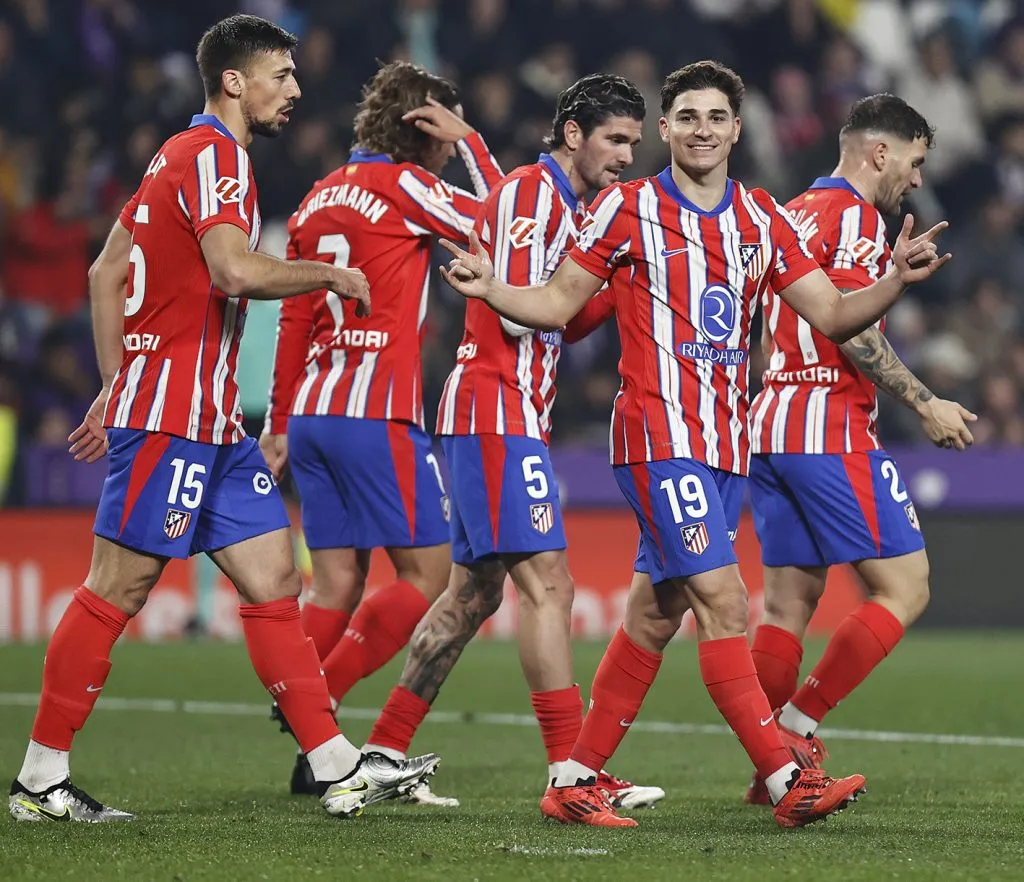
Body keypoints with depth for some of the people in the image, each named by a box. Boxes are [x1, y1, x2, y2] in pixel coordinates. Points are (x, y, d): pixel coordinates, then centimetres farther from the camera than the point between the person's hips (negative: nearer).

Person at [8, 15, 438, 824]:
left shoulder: (183, 155, 19)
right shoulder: (212, 154, -11)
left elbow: (105, 274, 22)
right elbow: (235, 272, -25)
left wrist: (117, 386, 23)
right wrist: (327, 274, -11)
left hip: (211, 421, 10)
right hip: (171, 414, -10)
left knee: (275, 581, 6)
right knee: (118, 590, -7)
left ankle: (341, 770, 5)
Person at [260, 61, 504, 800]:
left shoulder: (322, 196, 17)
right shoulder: (402, 185, -6)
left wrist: (281, 423, 21)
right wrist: (469, 141, 8)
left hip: (314, 411, 8)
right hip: (378, 414, -8)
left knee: (337, 584, 6)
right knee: (430, 572, -2)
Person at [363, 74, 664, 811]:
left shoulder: (570, 206, 19)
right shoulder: (530, 192, -11)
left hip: (515, 415, 10)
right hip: (496, 409, -10)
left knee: (474, 591, 13)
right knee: (547, 583, -14)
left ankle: (383, 753, 18)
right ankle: (571, 769, -17)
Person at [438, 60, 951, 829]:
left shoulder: (763, 219, 10)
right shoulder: (628, 208, -2)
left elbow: (832, 315, 8)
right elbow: (559, 303, 3)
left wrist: (896, 281, -9)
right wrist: (491, 289, -15)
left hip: (727, 443, 6)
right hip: (659, 437, -6)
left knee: (655, 614, 9)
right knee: (723, 599, -15)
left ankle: (576, 781, 17)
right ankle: (786, 780, -18)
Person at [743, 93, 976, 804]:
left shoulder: (792, 213, 19)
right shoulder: (854, 217, -8)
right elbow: (853, 330, -18)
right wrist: (926, 405, -12)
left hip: (770, 422, 9)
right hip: (831, 430, -9)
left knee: (789, 599, 9)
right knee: (905, 586, -4)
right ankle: (798, 725, -9)